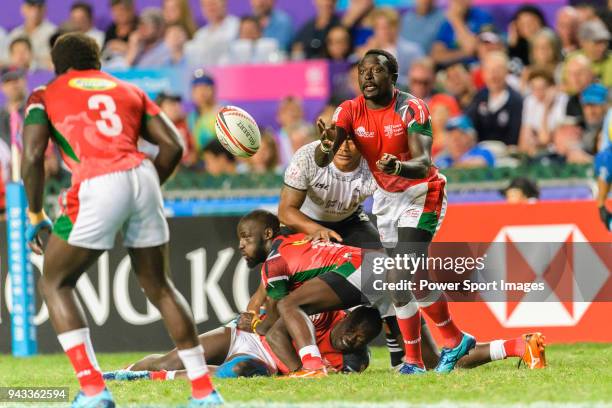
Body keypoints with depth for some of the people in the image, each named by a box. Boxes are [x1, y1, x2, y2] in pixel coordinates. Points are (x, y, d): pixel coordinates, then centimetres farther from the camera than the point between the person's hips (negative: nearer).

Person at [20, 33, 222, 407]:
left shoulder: (46, 95, 17)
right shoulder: (128, 91, 28)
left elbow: (33, 156, 3)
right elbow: (173, 145, 17)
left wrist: (36, 215, 13)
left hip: (97, 186, -4)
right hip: (143, 177, 4)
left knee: (55, 283, 14)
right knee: (159, 286, 20)